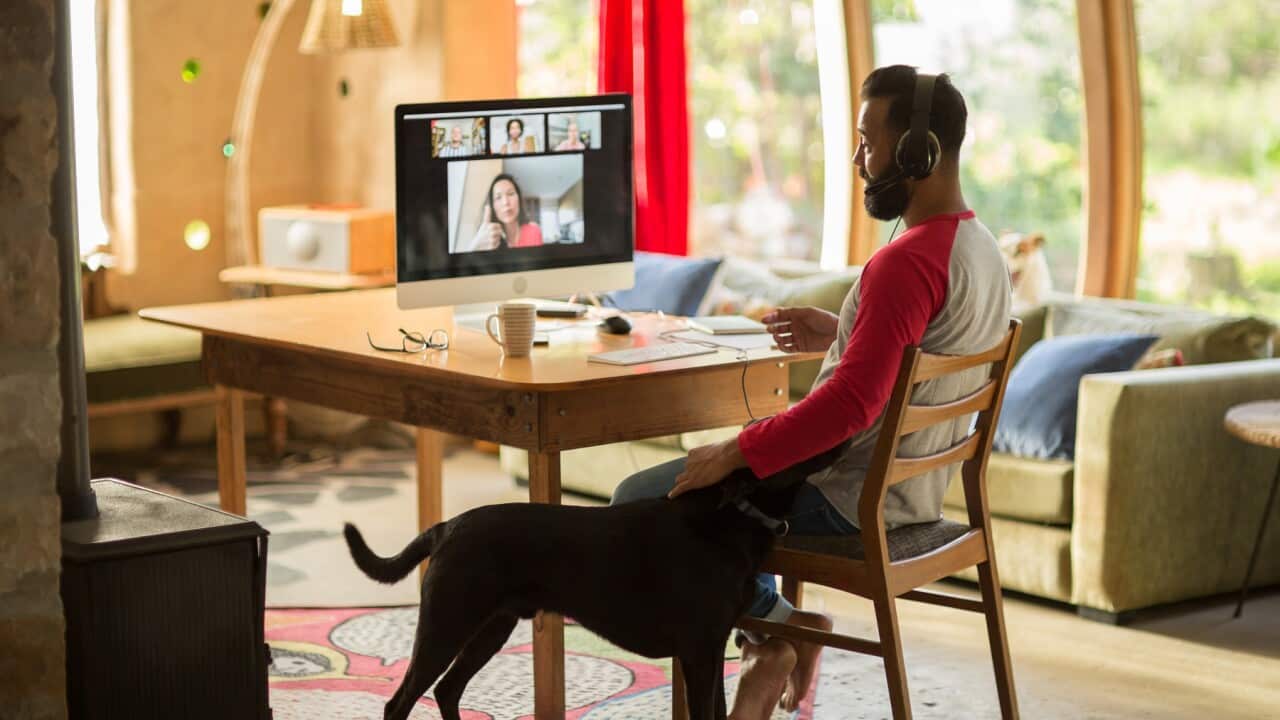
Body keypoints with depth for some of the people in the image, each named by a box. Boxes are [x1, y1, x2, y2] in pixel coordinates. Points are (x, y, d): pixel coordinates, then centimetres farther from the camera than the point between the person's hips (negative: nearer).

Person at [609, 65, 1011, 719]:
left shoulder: (907, 263, -26)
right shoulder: (980, 248, 5)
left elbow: (852, 402, -33)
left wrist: (737, 453, -26)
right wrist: (842, 334, 14)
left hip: (847, 501, -10)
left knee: (638, 500, -1)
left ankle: (775, 624, 3)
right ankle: (769, 639, 18)